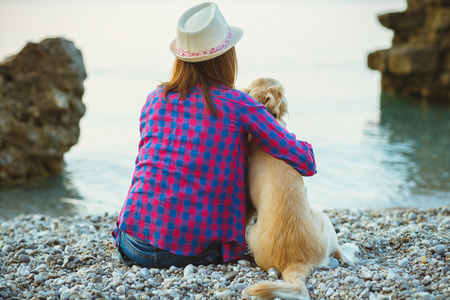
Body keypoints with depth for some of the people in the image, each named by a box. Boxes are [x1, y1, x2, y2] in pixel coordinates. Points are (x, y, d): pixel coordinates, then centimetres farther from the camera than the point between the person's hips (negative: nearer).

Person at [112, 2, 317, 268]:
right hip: (195, 250, -2)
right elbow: (304, 162, -3)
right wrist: (305, 147, 22)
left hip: (137, 246, 3)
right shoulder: (238, 103, -4)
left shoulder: (155, 99, 8)